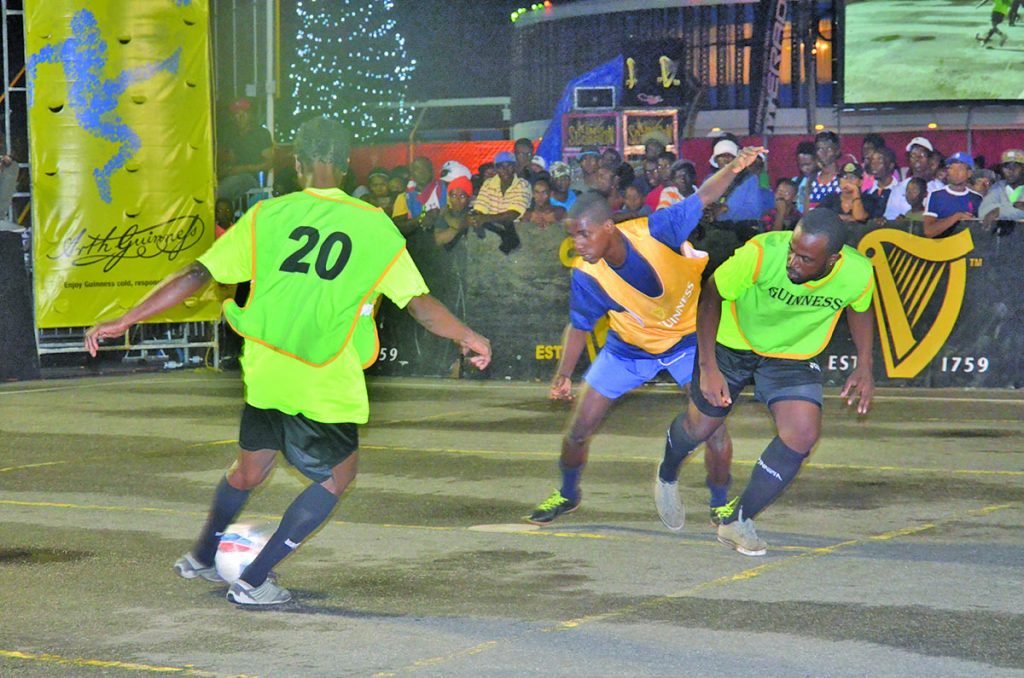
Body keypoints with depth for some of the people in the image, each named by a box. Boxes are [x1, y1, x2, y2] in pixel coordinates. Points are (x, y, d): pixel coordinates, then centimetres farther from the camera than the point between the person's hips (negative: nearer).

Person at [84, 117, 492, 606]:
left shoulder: (267, 216, 1)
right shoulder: (375, 226, -2)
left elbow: (197, 276, -1)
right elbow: (418, 302, 0)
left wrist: (124, 321, 4)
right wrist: (468, 338, 16)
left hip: (266, 376, 3)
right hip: (329, 385, -3)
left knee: (250, 469, 24)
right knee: (337, 475, 17)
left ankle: (202, 557, 44)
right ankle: (254, 581, 12)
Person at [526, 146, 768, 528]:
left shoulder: (653, 231, -30)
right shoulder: (585, 275, -22)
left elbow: (703, 197, -22)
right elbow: (579, 326, -4)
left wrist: (733, 169, -40)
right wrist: (564, 375, -9)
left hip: (687, 337, -2)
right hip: (628, 348, 2)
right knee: (578, 430, 3)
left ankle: (721, 503, 11)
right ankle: (567, 495, 32)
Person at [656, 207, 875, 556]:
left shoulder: (859, 274, -25)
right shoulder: (761, 253, -35)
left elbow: (859, 308, 3)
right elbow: (711, 295, -19)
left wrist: (864, 367, -4)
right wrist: (708, 367, -23)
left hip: (793, 356, 2)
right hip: (732, 343, -2)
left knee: (803, 433, -17)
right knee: (701, 426, 10)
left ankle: (738, 520, 2)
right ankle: (667, 474, 48)